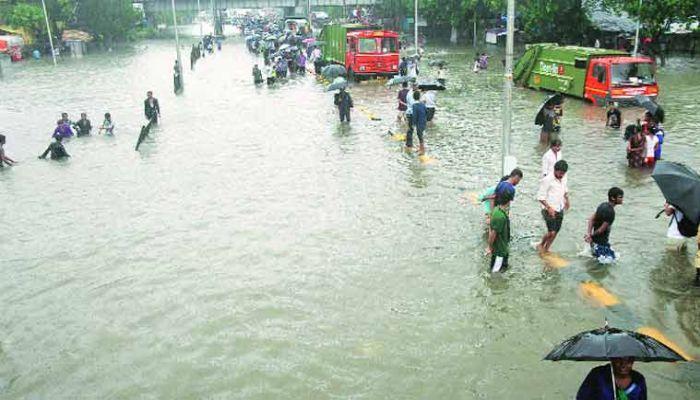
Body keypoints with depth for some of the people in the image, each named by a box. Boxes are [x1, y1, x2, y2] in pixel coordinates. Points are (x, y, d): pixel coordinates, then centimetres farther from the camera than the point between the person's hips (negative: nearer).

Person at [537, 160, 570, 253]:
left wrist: (567, 200, 26)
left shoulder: (563, 179, 7)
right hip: (550, 210, -7)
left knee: (556, 232, 9)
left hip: (560, 210, 7)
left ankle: (546, 250, 23)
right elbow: (540, 197, -16)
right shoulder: (547, 180, -15)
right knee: (551, 232, -12)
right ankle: (540, 245, 14)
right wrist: (549, 207, -24)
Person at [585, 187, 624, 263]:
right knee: (609, 259, -2)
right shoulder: (610, 212, -26)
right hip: (601, 241, -9)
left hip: (596, 239, 9)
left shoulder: (603, 205, 1)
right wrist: (591, 236, -7)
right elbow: (601, 229, -23)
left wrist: (588, 233, -9)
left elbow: (591, 219, 1)